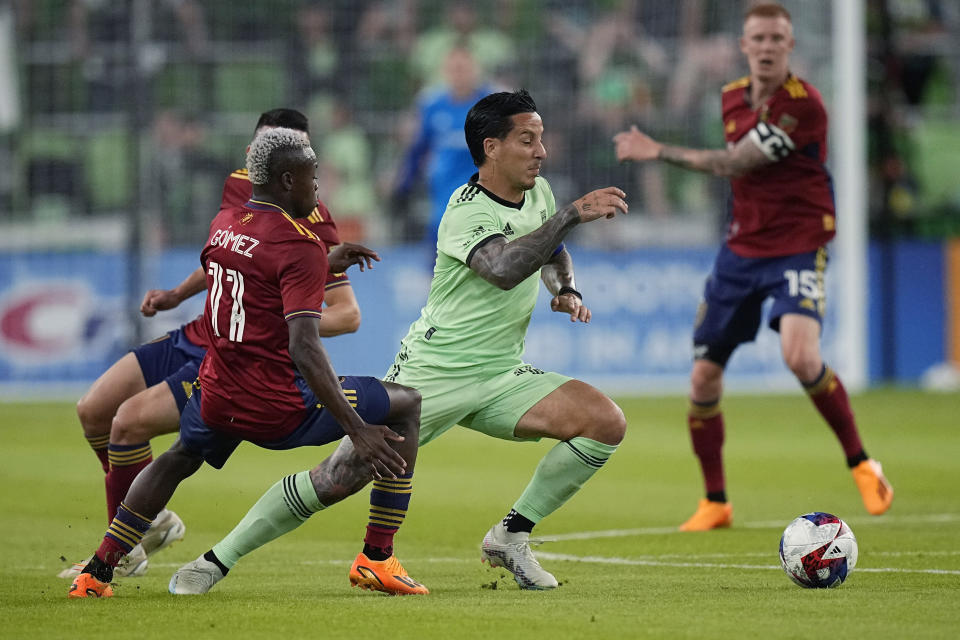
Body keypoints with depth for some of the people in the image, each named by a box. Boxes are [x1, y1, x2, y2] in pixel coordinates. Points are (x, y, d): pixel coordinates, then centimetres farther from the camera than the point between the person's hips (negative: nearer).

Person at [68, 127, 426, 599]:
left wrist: (326, 265, 36)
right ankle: (379, 559, 9)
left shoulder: (223, 223, 7)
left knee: (179, 458, 38)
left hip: (218, 399, 7)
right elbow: (305, 349, -25)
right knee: (406, 406, 10)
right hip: (280, 409, -7)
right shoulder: (301, 247, -16)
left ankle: (97, 573, 33)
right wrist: (358, 431, -26)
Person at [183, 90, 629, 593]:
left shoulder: (538, 194, 6)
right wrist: (573, 215, -39)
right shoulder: (467, 211, -18)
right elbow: (504, 268, -39)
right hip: (432, 374, -7)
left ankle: (510, 538, 1)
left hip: (501, 379, 7)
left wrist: (566, 289, 8)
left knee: (606, 423, -11)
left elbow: (553, 253, 29)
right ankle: (218, 558, 0)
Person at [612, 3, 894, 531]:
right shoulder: (733, 98, 7)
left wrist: (660, 152, -12)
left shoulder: (802, 104, -17)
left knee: (800, 355, -30)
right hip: (742, 248, 7)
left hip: (797, 245, -7)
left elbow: (733, 163, -18)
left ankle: (861, 464, -8)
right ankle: (715, 503, 19)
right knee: (703, 378, 2)